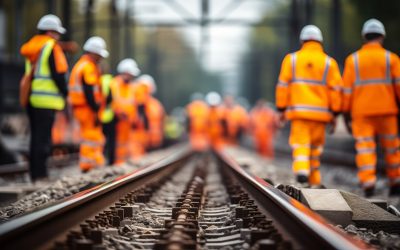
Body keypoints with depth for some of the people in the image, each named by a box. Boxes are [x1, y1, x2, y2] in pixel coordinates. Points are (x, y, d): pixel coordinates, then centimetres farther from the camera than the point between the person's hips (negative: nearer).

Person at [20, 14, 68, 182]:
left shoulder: (32, 47, 17)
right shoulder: (52, 47, -8)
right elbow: (58, 74, -12)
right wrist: (66, 94, -6)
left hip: (32, 98, 8)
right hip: (46, 99, -8)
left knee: (36, 136, 14)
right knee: (43, 137, -6)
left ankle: (34, 172, 18)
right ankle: (39, 174, -7)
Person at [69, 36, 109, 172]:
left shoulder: (80, 65, 19)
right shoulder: (88, 67, -14)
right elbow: (89, 93, -21)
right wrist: (95, 111, -20)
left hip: (79, 107, 11)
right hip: (88, 108, -11)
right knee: (91, 138, -7)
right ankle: (87, 166, -6)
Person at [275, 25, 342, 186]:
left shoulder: (291, 59, 5)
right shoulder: (329, 62, 4)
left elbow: (283, 86, 1)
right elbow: (335, 89, 0)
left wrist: (281, 109, 5)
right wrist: (334, 114, 4)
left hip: (298, 111, -1)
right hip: (320, 112, 1)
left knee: (300, 144, -3)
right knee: (316, 146, 13)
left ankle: (301, 169, -29)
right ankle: (314, 180, 18)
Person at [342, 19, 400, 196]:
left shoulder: (353, 59, 4)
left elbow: (347, 88, 2)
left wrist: (346, 112, 6)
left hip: (361, 111, 0)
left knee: (365, 147, -2)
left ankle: (368, 182, -15)